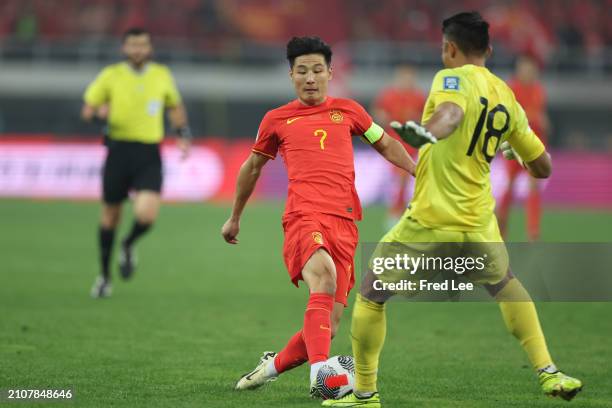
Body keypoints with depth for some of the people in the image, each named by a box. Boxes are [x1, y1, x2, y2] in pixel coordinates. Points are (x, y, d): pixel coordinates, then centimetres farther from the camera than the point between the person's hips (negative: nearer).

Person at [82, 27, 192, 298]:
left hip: (149, 156, 0)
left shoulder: (162, 75, 7)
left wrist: (184, 135, 10)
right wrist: (99, 112, -18)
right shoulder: (111, 75, 0)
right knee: (110, 215, 8)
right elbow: (87, 110, 5)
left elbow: (175, 107, 23)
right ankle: (104, 275, 27)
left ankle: (128, 246, 16)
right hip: (119, 151, 0)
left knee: (147, 215, -19)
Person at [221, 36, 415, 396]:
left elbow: (386, 144, 31)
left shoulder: (348, 111, 17)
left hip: (344, 221, 3)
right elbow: (252, 167, 29)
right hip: (303, 216, -3)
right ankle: (320, 373, -47)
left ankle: (274, 365, 25)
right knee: (323, 274, -36)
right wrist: (235, 218, 36)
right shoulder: (277, 120, 15)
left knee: (329, 324, -4)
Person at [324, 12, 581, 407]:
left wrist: (426, 133, -54)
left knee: (370, 298, 10)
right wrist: (515, 151, 39)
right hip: (479, 226, 6)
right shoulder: (508, 99, 11)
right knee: (506, 285, 32)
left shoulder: (453, 78, -6)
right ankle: (549, 374, 25)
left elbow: (451, 112, -32)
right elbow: (543, 167, 17)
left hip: (429, 224, -6)